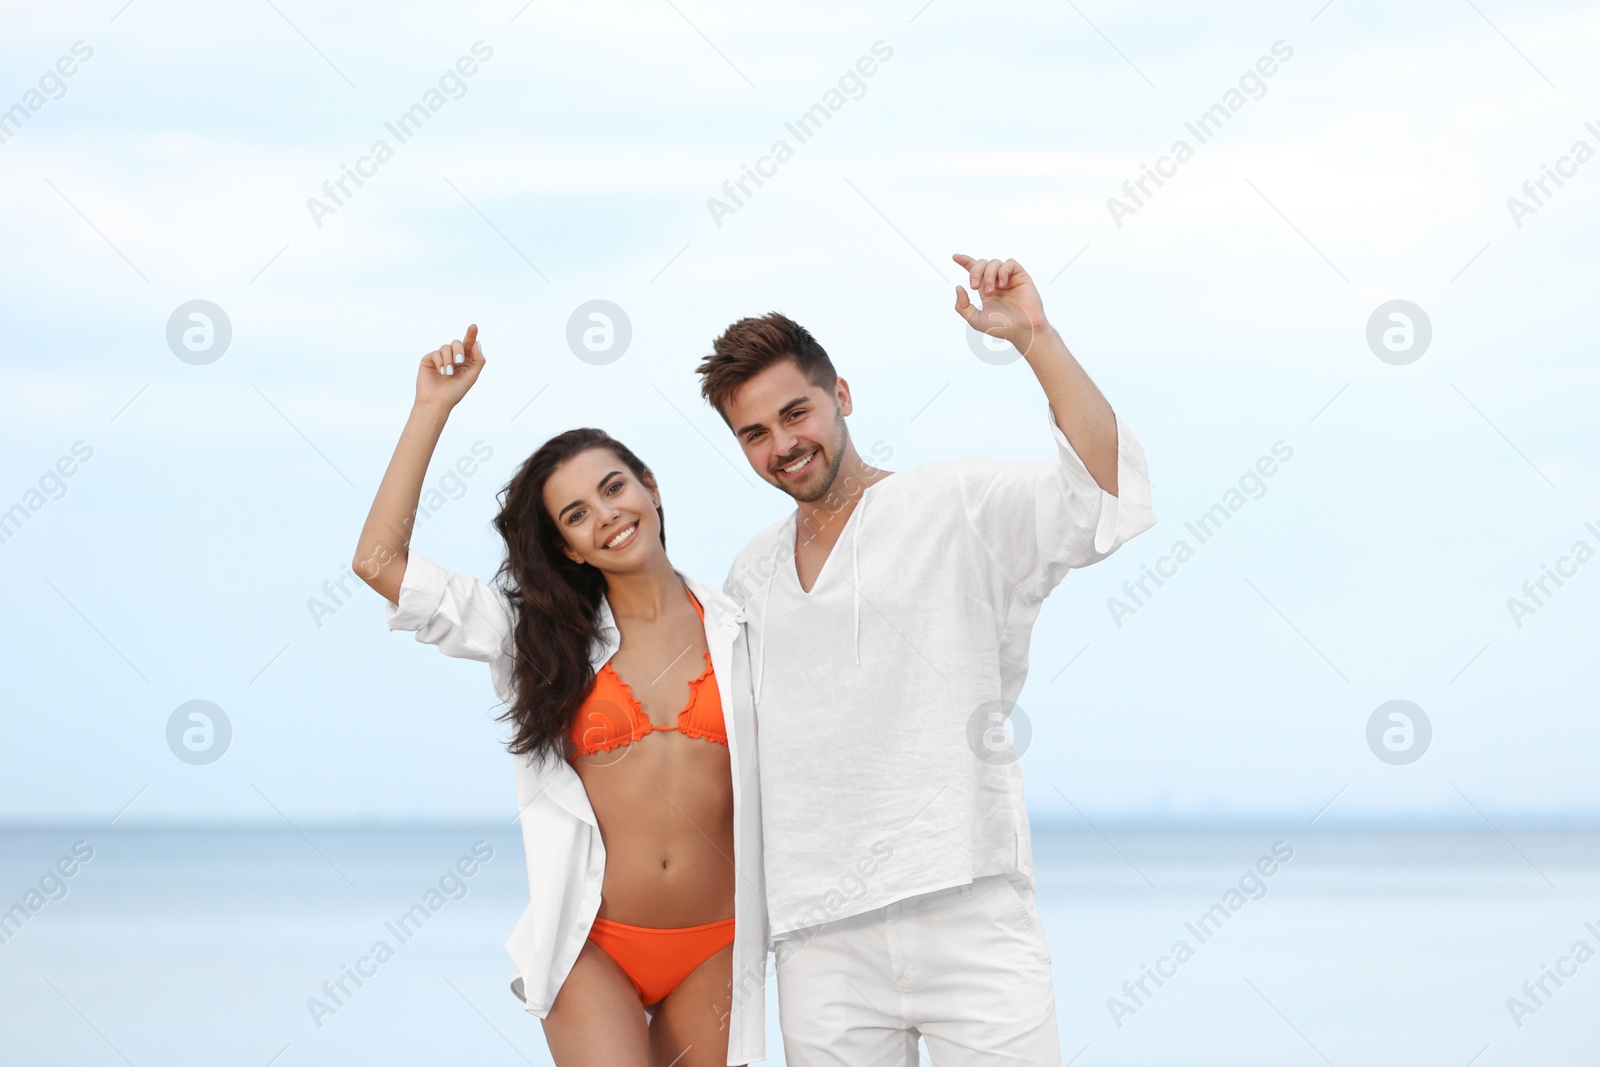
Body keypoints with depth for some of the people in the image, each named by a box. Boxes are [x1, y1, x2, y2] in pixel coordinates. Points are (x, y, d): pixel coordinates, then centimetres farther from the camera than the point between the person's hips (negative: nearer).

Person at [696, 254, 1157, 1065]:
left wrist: (1035, 339, -23)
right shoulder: (750, 577, 17)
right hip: (820, 941, 5)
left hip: (968, 916, -5)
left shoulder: (959, 509, 0)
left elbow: (1108, 499, -16)